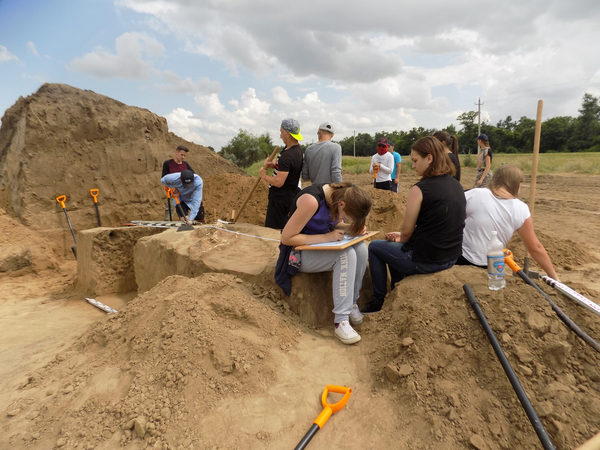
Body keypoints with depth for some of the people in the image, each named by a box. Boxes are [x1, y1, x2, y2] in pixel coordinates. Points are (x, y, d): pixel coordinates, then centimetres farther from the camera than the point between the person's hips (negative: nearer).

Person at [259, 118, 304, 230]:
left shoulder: (287, 155, -26)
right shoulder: (297, 148, 5)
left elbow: (278, 182, -29)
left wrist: (264, 175, -11)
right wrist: (273, 164, 2)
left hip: (280, 197, -10)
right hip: (291, 194, 10)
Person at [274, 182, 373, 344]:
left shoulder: (339, 195, -5)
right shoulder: (311, 200, -28)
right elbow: (286, 238, -25)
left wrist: (352, 228, -8)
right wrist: (325, 237, -28)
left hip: (322, 246, 7)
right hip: (300, 252, -7)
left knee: (361, 248, -18)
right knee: (347, 255, -29)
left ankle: (351, 303, -3)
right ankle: (341, 321, -23)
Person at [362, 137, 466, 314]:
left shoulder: (420, 189, -20)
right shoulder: (457, 186, 4)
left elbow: (407, 231, -14)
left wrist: (401, 239, 10)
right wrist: (403, 237, 15)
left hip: (424, 260, -8)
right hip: (451, 257, 8)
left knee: (374, 247, 15)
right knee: (396, 247, 30)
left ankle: (378, 302, 24)